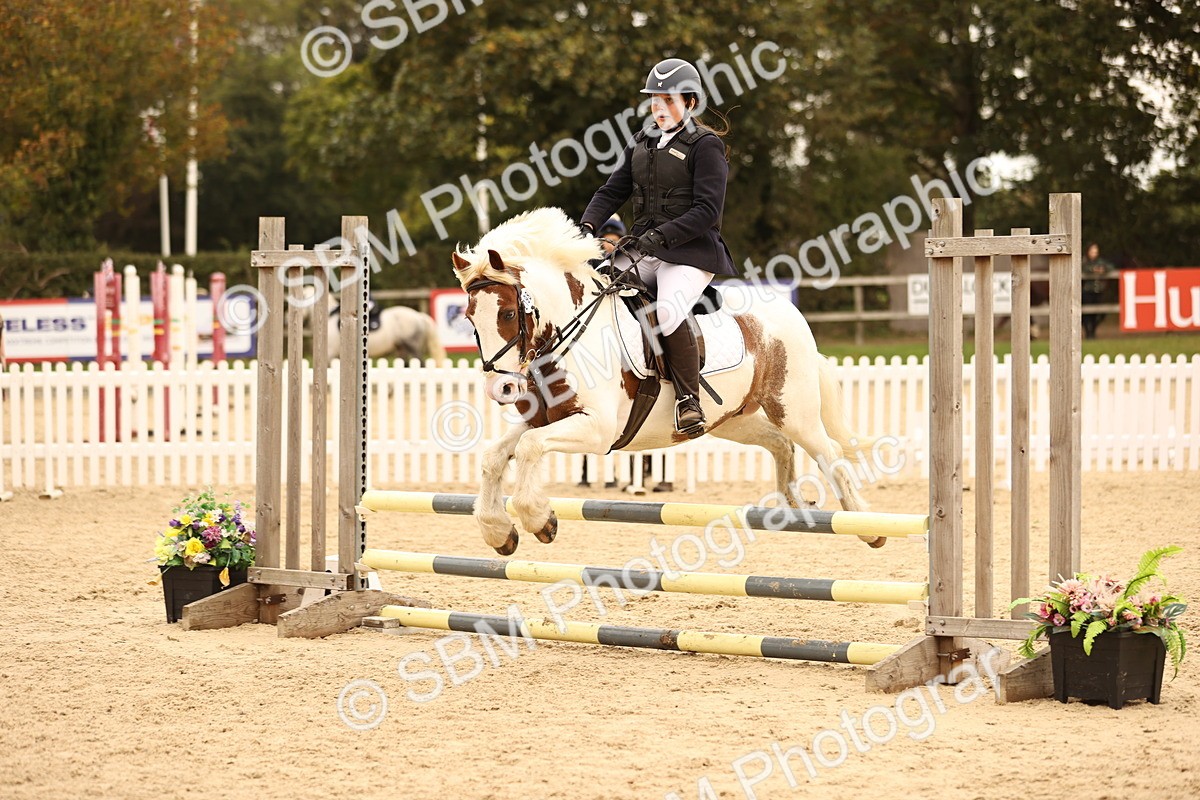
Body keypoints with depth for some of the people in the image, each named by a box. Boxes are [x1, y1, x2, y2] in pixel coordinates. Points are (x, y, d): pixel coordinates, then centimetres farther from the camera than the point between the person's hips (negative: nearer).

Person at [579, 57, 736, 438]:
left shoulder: (705, 146, -5)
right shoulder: (642, 143, 16)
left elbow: (707, 210, -14)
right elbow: (612, 191, 14)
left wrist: (662, 235, -24)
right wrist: (587, 226, -6)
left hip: (691, 253, -7)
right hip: (643, 251, 7)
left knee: (668, 313, -33)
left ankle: (689, 401, -21)